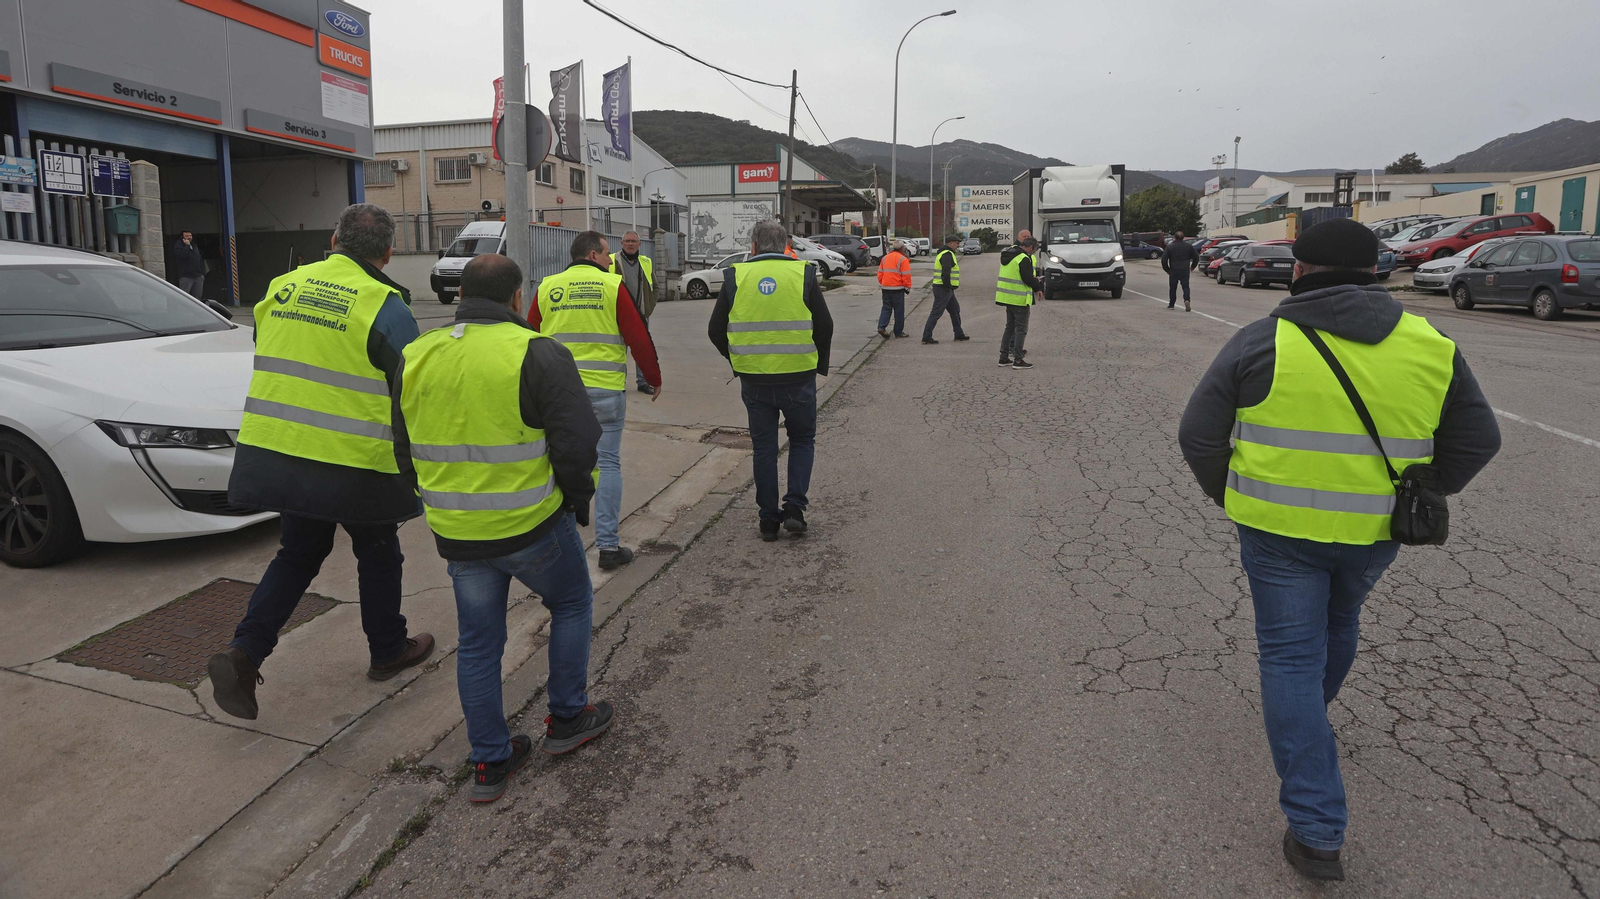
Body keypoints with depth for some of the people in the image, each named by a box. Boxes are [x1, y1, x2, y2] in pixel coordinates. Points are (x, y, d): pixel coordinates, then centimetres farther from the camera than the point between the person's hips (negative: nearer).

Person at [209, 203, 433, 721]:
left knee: (298, 553, 21)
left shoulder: (284, 287, 7)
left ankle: (244, 653, 9)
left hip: (274, 452, 5)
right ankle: (389, 650, 31)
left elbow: (268, 361, 18)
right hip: (353, 464, -5)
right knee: (378, 553, 17)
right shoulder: (385, 306, -11)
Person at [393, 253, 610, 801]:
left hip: (456, 534, 5)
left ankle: (489, 762, 26)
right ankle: (566, 720, 29)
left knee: (477, 644, 17)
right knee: (572, 606, 21)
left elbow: (406, 454, 13)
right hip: (534, 528, -5)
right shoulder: (537, 354, -14)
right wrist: (577, 499, 1)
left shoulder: (415, 359, 5)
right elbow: (578, 443, -16)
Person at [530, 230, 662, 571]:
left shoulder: (547, 288, 6)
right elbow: (639, 338, -3)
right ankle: (608, 545, 3)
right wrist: (654, 378, 10)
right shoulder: (613, 286, -4)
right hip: (605, 390, -3)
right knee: (607, 463, 4)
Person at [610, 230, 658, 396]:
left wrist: (650, 307, 9)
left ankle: (642, 381, 18)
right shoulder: (612, 261, -3)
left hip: (641, 314, 4)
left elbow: (654, 286, 19)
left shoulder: (647, 263, 9)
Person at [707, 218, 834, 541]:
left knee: (764, 447, 13)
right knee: (802, 440, 18)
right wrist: (819, 365, 14)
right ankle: (795, 507, 6)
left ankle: (769, 519, 18)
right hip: (798, 378, -1)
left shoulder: (735, 277, -1)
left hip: (754, 379, 1)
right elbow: (825, 327, -1)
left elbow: (715, 330, 3)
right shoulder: (803, 274, -3)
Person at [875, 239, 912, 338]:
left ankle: (881, 326, -6)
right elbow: (906, 276, -13)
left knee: (886, 308, 13)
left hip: (885, 288, 5)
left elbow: (880, 273, 11)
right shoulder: (903, 259, -10)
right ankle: (899, 332, 9)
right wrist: (907, 287, -2)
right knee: (899, 311, 4)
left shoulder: (885, 258, 9)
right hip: (897, 289, -5)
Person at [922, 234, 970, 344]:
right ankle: (926, 337, -8)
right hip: (943, 289, -11)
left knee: (955, 310, 18)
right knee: (936, 312, -9)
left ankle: (959, 334, 26)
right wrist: (948, 287, -19)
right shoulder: (947, 255, -15)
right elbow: (946, 273, -25)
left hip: (947, 289, 11)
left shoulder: (943, 253, 19)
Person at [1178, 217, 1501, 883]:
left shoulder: (1261, 343, -10)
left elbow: (1198, 435, -9)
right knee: (1339, 621, 30)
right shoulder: (1430, 346, 0)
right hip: (1374, 531, 4)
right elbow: (1477, 441, 7)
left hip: (1279, 528, -4)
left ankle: (1316, 832, 3)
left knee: (1291, 658, 4)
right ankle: (1308, 715, 56)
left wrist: (1229, 497, 7)